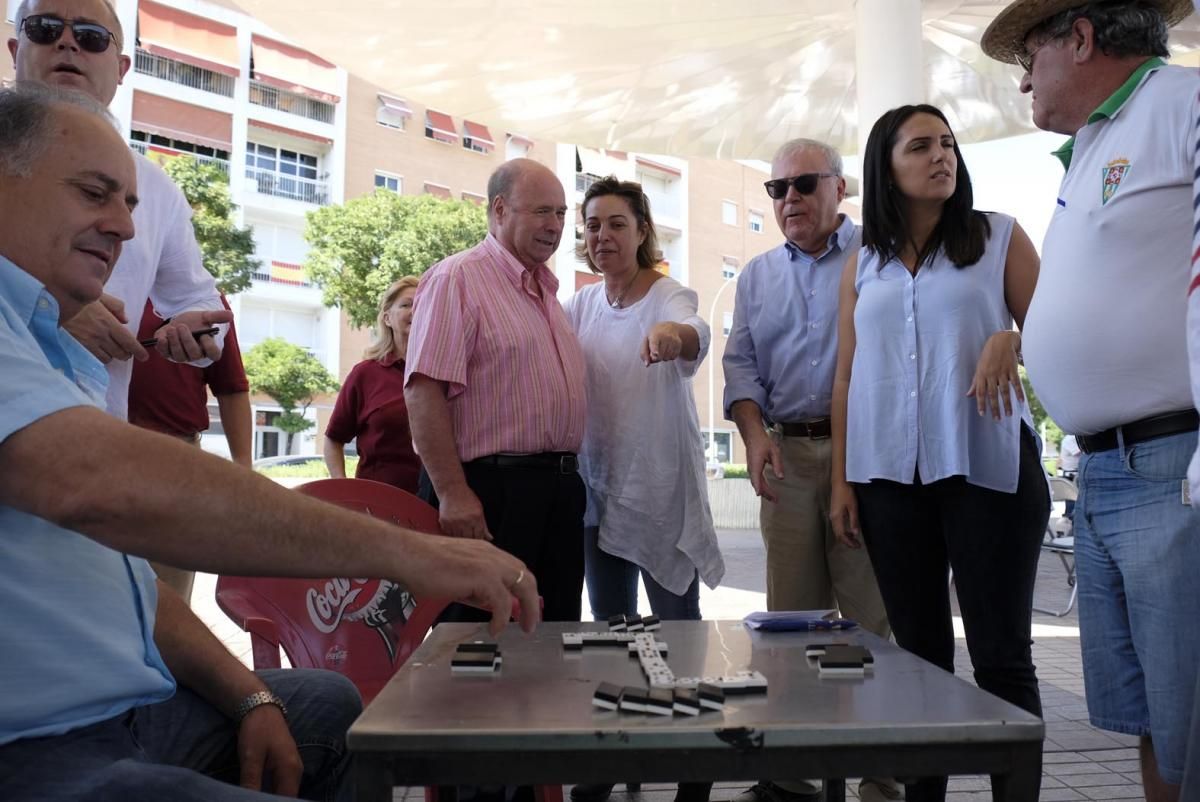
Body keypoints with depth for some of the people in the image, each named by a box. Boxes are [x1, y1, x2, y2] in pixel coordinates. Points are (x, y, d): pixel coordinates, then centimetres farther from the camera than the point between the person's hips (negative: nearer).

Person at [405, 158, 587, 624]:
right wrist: (453, 493, -22)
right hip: (489, 491, -8)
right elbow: (424, 391, -17)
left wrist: (568, 479, 17)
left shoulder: (547, 290, 18)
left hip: (559, 489, 8)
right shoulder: (456, 279, -8)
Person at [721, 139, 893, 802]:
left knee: (873, 615, -3)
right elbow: (741, 363, 15)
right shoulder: (757, 276, 19)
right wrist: (755, 433, -2)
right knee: (792, 618, 6)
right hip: (788, 454, 4)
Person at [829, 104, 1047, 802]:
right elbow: (848, 378, 11)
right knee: (920, 651, 9)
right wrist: (842, 481, 6)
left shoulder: (999, 236, 7)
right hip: (890, 475, 3)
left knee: (1001, 652, -1)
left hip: (987, 464, -2)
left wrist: (1009, 340, -17)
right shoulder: (864, 264, 13)